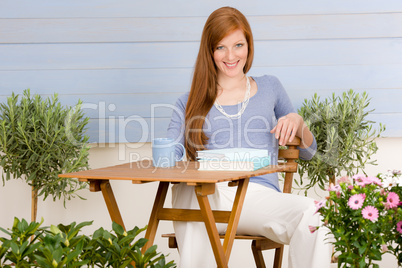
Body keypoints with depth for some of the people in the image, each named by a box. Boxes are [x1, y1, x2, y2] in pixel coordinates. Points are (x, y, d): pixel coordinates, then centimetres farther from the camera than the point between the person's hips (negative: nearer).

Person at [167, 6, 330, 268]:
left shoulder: (269, 87, 24)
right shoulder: (190, 102, 22)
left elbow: (308, 152, 27)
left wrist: (297, 121, 6)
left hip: (258, 195, 0)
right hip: (205, 195, 0)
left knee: (311, 213, -34)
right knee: (191, 189, -39)